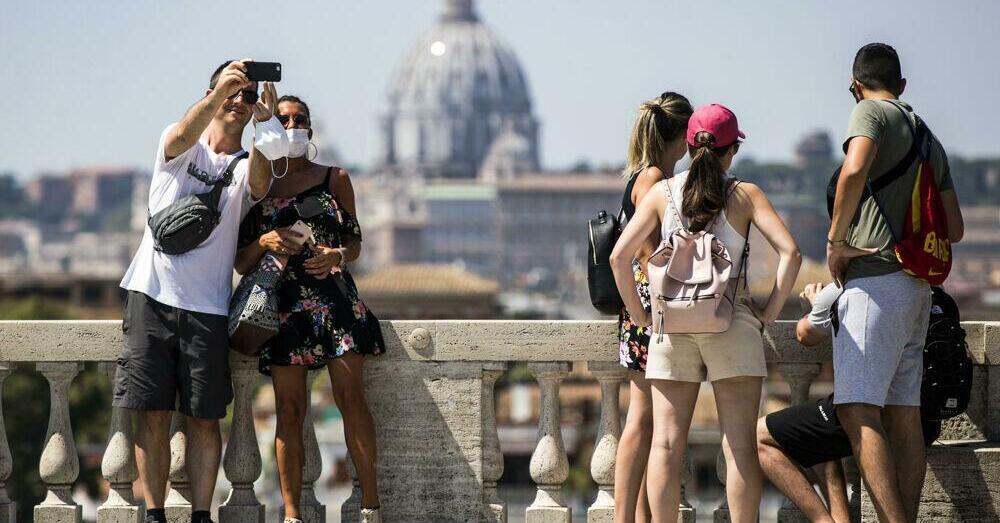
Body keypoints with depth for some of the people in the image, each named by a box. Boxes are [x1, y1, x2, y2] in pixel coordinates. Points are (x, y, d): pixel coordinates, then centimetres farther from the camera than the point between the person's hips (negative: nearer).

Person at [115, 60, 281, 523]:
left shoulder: (245, 167, 8)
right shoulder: (177, 146, 7)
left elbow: (259, 184, -17)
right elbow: (184, 136, -18)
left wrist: (262, 124, -35)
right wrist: (220, 91, -36)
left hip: (207, 309, 1)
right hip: (152, 295, -1)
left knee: (204, 420, -1)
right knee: (152, 414, -2)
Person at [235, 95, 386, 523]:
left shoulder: (334, 179, 12)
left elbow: (354, 241, 12)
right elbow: (241, 263, 10)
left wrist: (336, 256, -10)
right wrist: (264, 243, -11)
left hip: (334, 295, 0)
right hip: (283, 302, 0)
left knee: (350, 396, -10)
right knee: (289, 408, -4)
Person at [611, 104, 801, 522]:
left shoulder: (662, 192, 5)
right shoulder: (744, 194, 1)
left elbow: (620, 256, -2)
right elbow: (789, 252, -10)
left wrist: (639, 314, 7)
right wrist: (770, 311, -2)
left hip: (671, 322, 2)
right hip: (731, 323, -2)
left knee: (666, 444, 4)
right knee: (739, 446, 0)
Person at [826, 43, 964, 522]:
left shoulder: (871, 113, -2)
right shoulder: (929, 140, 22)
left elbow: (855, 169, -23)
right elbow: (954, 228, 23)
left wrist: (835, 241, -14)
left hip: (876, 278, -9)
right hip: (918, 286, 9)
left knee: (857, 410, -17)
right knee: (904, 415, 7)